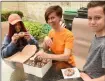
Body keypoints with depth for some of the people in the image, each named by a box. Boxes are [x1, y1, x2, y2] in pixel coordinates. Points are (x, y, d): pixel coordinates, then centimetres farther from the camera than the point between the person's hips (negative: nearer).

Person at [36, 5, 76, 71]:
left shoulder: (68, 35, -21)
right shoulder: (51, 32, -1)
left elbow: (66, 57, -30)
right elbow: (45, 49, 4)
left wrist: (47, 56, -43)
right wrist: (45, 40, -16)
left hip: (67, 63, -5)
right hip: (55, 60, 6)